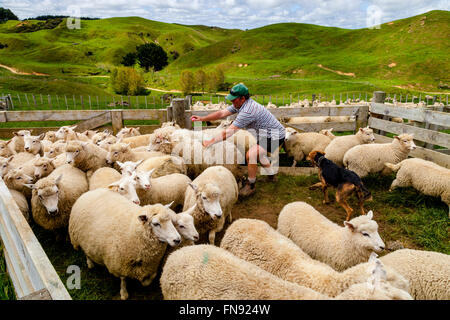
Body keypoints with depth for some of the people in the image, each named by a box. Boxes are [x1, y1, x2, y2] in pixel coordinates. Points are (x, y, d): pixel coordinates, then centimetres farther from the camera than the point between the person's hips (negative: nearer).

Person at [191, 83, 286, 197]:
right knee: (257, 152, 29)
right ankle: (271, 175, 42)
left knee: (251, 154, -23)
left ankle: (251, 185, -5)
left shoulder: (247, 112, -30)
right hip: (267, 134, 11)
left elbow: (229, 132, -29)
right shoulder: (240, 104, 0)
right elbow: (222, 113, 2)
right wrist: (202, 118, -3)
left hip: (275, 137, -11)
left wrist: (210, 142, -22)